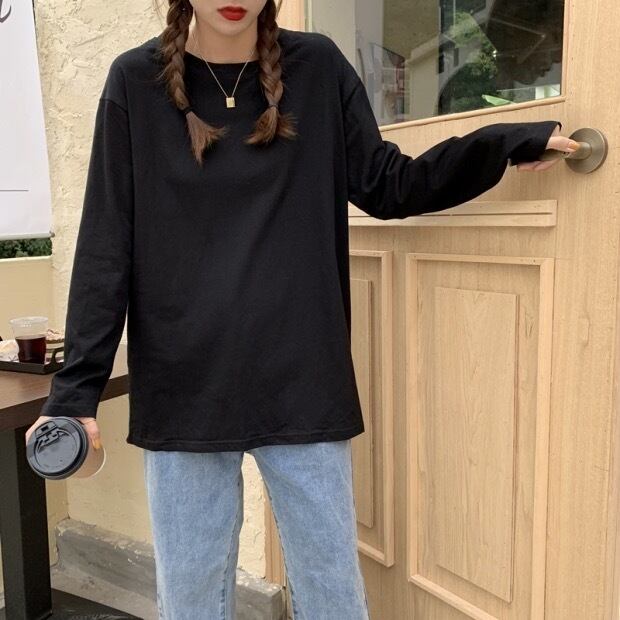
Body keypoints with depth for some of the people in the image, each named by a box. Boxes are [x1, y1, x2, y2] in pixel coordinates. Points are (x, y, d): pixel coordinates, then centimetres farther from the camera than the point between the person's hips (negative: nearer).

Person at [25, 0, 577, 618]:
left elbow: (387, 186, 8)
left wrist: (507, 144, -3)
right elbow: (105, 247, -2)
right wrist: (76, 387, -6)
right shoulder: (136, 81, 1)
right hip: (183, 388, 0)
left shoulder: (318, 66, 4)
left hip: (303, 383, 1)